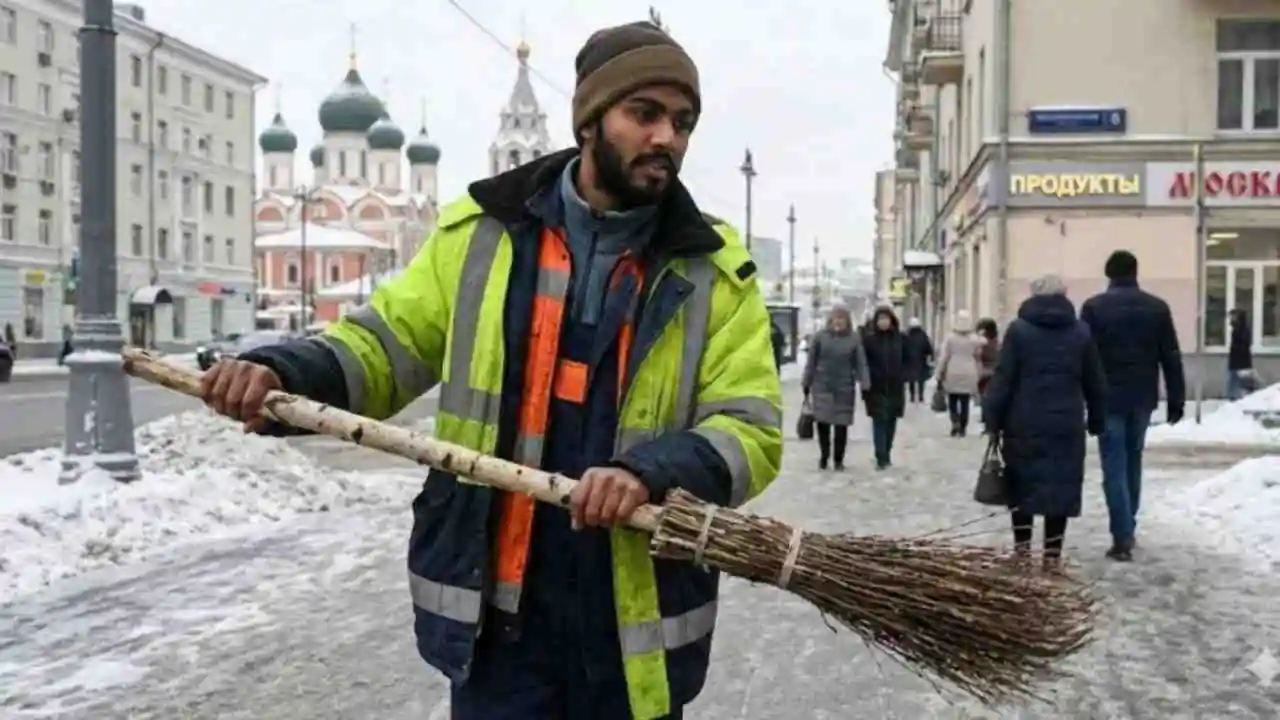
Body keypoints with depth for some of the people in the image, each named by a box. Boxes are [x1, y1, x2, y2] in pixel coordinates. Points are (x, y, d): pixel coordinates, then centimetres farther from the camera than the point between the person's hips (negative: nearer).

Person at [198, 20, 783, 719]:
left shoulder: (714, 271, -2)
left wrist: (651, 471, -26)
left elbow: (750, 432, -7)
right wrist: (281, 372, -14)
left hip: (636, 620, 0)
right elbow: (386, 343, 6)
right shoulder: (481, 232, 2)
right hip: (496, 610, 0)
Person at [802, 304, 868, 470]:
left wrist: (865, 385, -13)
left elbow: (861, 363, -2)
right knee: (822, 422, -4)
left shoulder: (854, 339, 1)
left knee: (841, 425, 2)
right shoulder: (821, 337, 1)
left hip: (845, 388, 0)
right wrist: (806, 386, 5)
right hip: (822, 387, 0)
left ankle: (838, 459, 18)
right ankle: (823, 457, 17)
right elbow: (811, 362, 5)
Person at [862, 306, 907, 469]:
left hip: (895, 387, 3)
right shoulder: (869, 339, -3)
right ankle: (881, 458, -8)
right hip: (876, 388, -3)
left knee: (891, 421, 10)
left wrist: (903, 377, 0)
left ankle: (886, 454, 23)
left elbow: (906, 360, 10)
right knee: (879, 421, -7)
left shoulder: (900, 338, 4)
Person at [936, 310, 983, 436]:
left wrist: (939, 375, 2)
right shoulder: (975, 339, -2)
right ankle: (962, 428, 7)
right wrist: (977, 376, 16)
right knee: (965, 403, 5)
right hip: (969, 375, 1)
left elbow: (943, 358, -5)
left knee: (952, 401, 11)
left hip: (953, 374, -1)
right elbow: (978, 358, 5)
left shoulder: (950, 338, -6)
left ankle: (955, 422, -9)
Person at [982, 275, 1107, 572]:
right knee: (1060, 487, 5)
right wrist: (1096, 421, 18)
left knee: (1021, 484, 12)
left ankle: (1022, 547, 12)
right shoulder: (1081, 331, 6)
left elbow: (1003, 379, -6)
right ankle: (1052, 555, 6)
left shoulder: (1019, 329, -3)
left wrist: (992, 418, -1)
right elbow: (1095, 383, 9)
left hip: (1024, 424, -1)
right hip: (1066, 425, 2)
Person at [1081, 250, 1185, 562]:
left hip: (1109, 398, -3)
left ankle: (1122, 538, -8)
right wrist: (1176, 400, 10)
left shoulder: (1094, 307, -4)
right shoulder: (1157, 307, 5)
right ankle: (1127, 529, 25)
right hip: (1143, 398, 4)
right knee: (1133, 463, 18)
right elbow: (1171, 358, 5)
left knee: (1114, 468, -3)